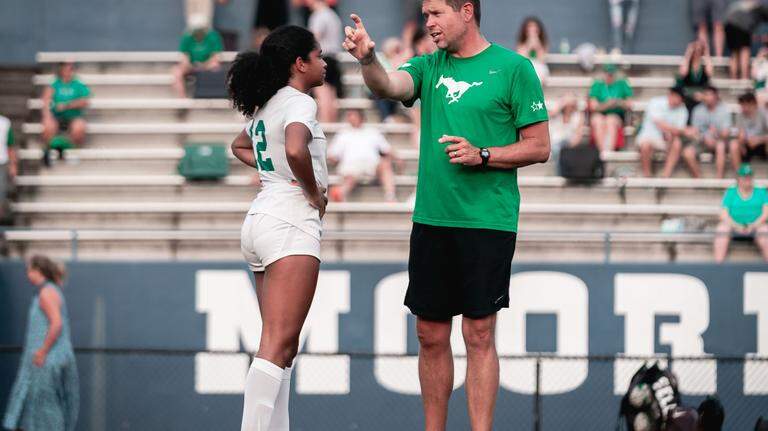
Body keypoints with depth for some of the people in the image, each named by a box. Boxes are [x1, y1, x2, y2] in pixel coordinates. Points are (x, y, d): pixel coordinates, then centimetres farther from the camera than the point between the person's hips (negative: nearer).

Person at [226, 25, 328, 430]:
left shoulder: (265, 106, 18)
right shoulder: (299, 102, -8)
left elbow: (240, 145, 38)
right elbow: (295, 150, -28)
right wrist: (314, 192, -12)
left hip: (260, 216, 10)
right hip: (290, 220, -10)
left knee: (281, 345, 11)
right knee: (278, 346, -15)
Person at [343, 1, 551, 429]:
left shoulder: (513, 68, -3)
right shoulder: (429, 66, 11)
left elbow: (539, 147, -2)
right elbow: (389, 86, -10)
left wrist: (482, 155, -15)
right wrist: (368, 59, -31)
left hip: (487, 221, -5)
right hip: (431, 219, 5)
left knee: (479, 334, -4)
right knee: (431, 336, 9)